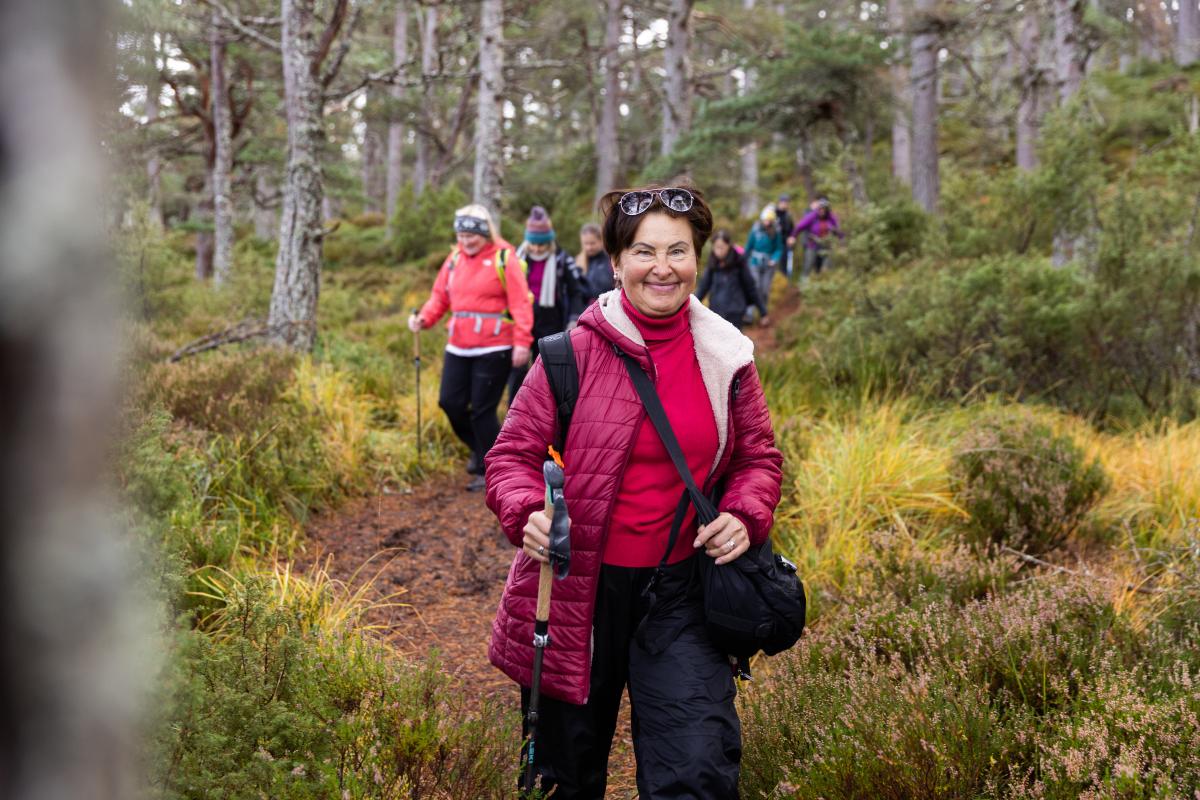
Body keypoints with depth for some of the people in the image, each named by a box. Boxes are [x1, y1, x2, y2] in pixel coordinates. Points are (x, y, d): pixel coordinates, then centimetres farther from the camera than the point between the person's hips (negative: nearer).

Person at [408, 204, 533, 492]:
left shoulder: (504, 258, -7)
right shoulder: (455, 258, 10)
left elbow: (520, 303, -10)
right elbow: (440, 296, 11)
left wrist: (522, 342, -17)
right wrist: (423, 318, -8)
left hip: (494, 349, -6)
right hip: (458, 348, 6)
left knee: (482, 410, -3)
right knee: (450, 402, 3)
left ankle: (488, 470, 13)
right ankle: (479, 447, 29)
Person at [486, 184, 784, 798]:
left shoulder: (726, 358, 1)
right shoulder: (574, 351, -9)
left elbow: (759, 456, 12)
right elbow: (514, 453, -4)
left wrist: (745, 516, -8)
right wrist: (527, 514, -25)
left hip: (678, 592, 2)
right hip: (574, 591, -1)